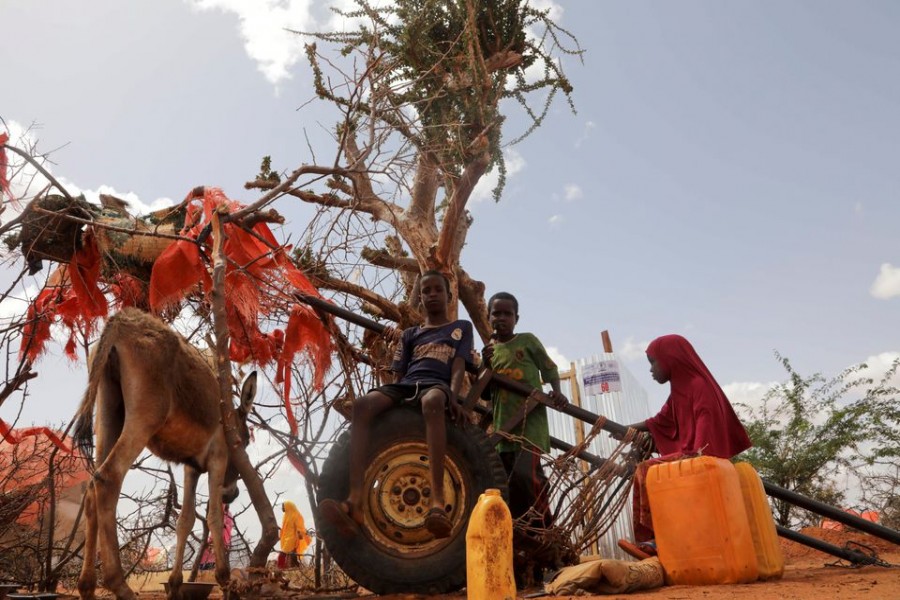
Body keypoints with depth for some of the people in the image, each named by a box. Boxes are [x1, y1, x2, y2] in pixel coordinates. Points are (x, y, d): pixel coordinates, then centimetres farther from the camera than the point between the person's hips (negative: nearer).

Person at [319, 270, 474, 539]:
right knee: (363, 404, -32)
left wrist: (454, 395, -14)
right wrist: (391, 398, 2)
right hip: (406, 386, 4)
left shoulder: (461, 327, 22)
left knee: (432, 402, -44)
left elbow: (459, 366, 6)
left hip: (437, 385, -3)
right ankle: (355, 502, -44)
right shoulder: (410, 334, 30)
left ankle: (438, 503, -55)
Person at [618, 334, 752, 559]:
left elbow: (708, 424, -21)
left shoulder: (699, 386, -12)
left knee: (648, 472, -21)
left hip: (701, 456, -10)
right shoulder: (679, 390, 16)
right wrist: (629, 429, 31)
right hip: (687, 453, 10)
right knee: (644, 473, 0)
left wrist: (698, 457, -29)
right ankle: (651, 538, -7)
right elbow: (661, 421, 27)